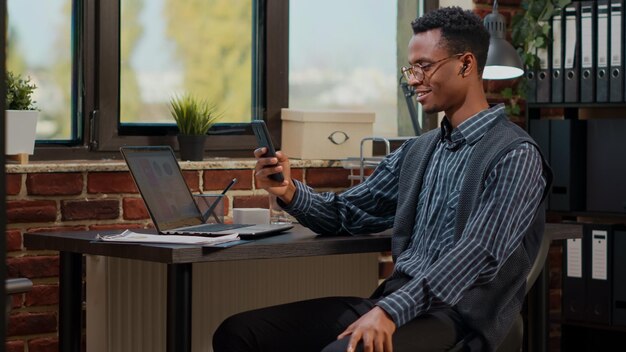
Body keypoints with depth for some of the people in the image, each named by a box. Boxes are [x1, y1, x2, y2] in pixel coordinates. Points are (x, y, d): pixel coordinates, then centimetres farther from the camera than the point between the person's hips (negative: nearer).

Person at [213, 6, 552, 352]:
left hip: (456, 316, -7)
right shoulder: (416, 151, 18)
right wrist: (290, 192, 1)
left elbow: (479, 254, -18)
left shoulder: (516, 155, -6)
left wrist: (391, 311, -29)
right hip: (393, 301, 8)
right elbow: (348, 214, 23)